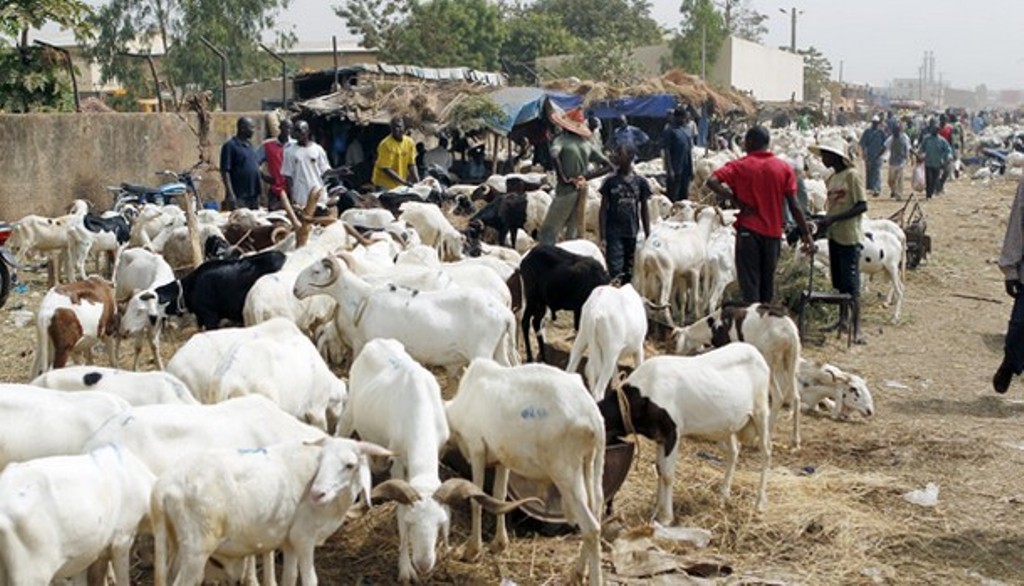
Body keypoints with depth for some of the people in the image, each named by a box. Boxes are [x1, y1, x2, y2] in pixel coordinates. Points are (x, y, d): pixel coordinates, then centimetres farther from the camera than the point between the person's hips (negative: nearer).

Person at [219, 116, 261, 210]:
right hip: (238, 198, -8)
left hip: (253, 196, 8)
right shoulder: (230, 146, -8)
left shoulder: (249, 145, 16)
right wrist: (230, 194, -20)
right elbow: (225, 171, -13)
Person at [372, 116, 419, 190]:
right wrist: (404, 182, -23)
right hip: (385, 184, -5)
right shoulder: (386, 145, -19)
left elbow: (411, 164, 3)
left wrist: (417, 181, -11)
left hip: (400, 184, 5)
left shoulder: (409, 142, -2)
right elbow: (385, 168, -19)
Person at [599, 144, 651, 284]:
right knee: (615, 271, -9)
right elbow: (603, 210, 1)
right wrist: (602, 237, -5)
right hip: (614, 234, -2)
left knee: (629, 272, 9)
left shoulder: (640, 182, 3)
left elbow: (644, 210, 9)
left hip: (633, 234, 2)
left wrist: (648, 237, 7)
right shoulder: (610, 182, -1)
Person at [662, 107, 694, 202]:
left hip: (686, 169, 8)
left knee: (684, 196, 12)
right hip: (675, 170, -8)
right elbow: (666, 152, -13)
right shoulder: (669, 131, -9)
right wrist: (669, 170, -19)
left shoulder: (686, 132, 15)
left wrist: (691, 169, 15)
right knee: (672, 196, -6)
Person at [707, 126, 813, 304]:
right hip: (773, 231, 3)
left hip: (748, 230, -3)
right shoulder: (784, 168, 1)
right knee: (767, 279, 16)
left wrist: (734, 200, -11)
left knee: (749, 280, 1)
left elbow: (712, 181, -19)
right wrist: (805, 232, 4)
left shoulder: (740, 166, -5)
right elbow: (793, 205, -2)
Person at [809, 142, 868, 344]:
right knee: (839, 281, 15)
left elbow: (862, 206, -17)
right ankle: (843, 319, 25)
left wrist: (833, 219, -21)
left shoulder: (851, 175, -12)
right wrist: (823, 221, 0)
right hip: (834, 235, 8)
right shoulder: (832, 178, 13)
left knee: (851, 283, -9)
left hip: (849, 236, -8)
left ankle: (857, 328, -8)